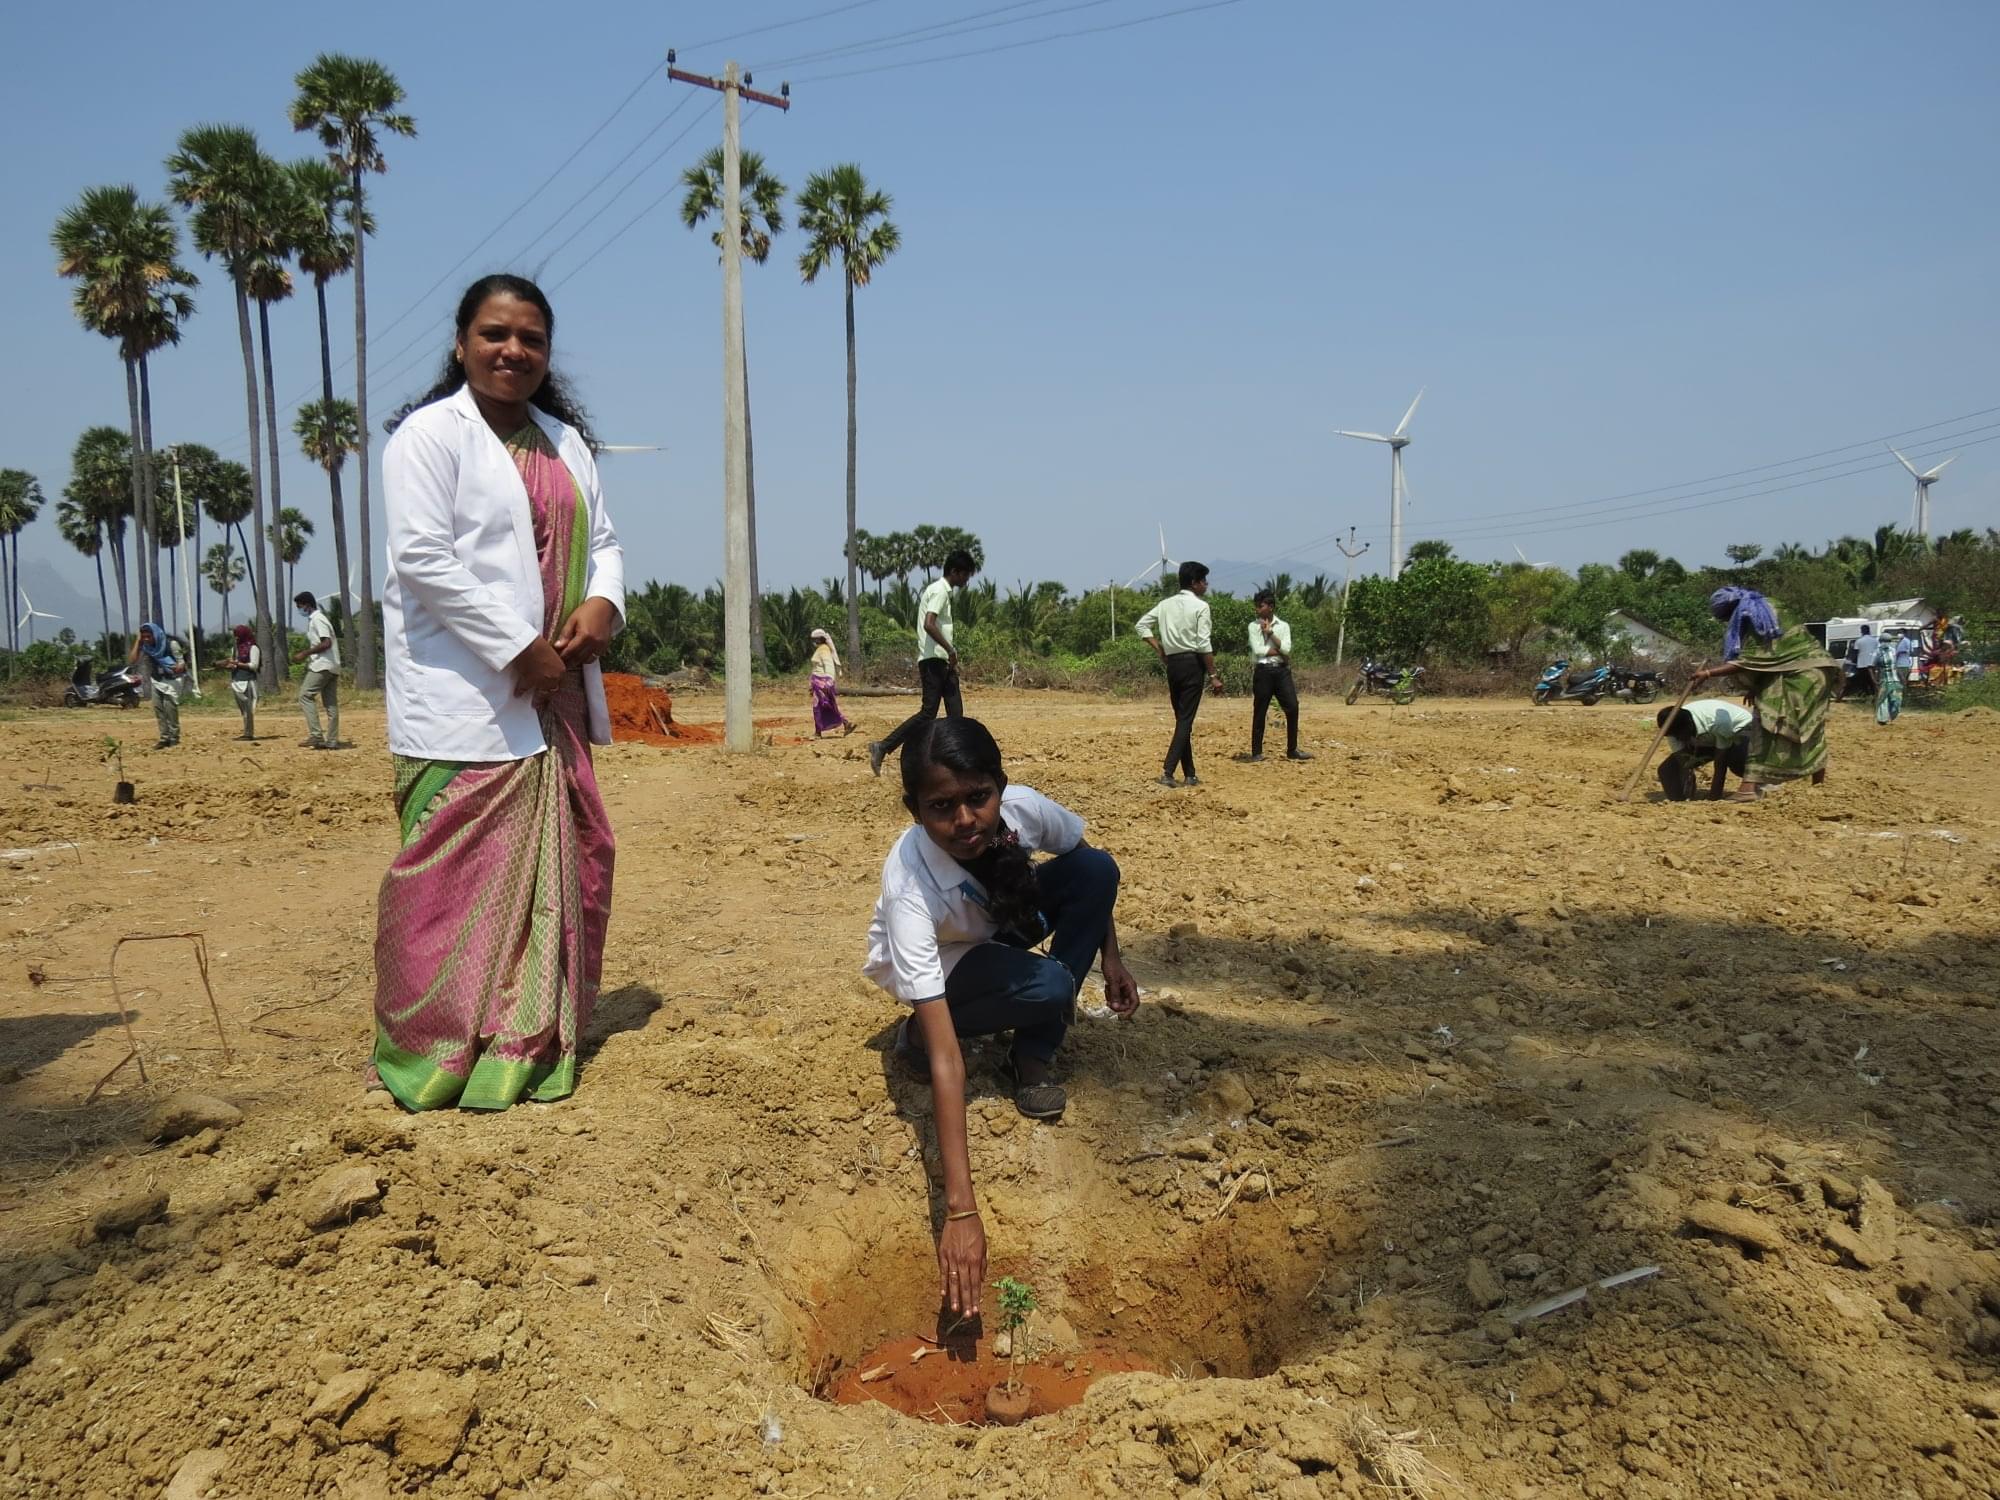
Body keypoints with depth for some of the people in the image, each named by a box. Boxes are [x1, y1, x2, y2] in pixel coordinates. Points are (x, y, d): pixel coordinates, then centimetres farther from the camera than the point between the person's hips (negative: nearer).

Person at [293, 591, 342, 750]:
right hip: (332, 667, 10)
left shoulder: (317, 619, -10)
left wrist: (305, 653, -17)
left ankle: (316, 736, -17)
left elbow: (326, 643, -21)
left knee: (305, 695, -10)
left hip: (322, 665, -10)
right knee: (331, 703, 6)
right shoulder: (313, 619, 21)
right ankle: (332, 741, 6)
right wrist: (303, 651, 18)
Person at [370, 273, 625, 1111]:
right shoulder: (429, 433, -4)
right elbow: (422, 557, -14)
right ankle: (433, 1057, 8)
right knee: (458, 877, -5)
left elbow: (601, 539, 18)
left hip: (552, 697, 7)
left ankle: (530, 1043, 22)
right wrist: (519, 648, -17)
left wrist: (603, 601, -5)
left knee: (564, 864, 9)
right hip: (463, 696, -7)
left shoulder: (565, 441, 18)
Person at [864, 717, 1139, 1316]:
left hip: (1004, 925, 5)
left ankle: (1032, 1058, -11)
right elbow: (946, 1060, -45)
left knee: (1097, 867, -22)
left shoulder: (1022, 808, -32)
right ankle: (916, 1034, -5)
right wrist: (960, 1211, -49)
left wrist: (1112, 958, -6)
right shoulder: (911, 889, -42)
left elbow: (1088, 872, -4)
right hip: (941, 965, -5)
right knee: (1050, 986, -33)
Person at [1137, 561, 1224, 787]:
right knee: (1186, 720, -6)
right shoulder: (1200, 606, -7)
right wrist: (1213, 675, -9)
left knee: (1181, 718, 11)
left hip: (1172, 663, 6)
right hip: (1192, 663, -6)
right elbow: (1204, 644, -13)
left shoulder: (1166, 603, 11)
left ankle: (1190, 775, 14)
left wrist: (1159, 649, 10)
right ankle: (1168, 772, -17)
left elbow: (1142, 625, 9)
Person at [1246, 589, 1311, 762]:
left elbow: (1286, 649, -6)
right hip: (1263, 671, -2)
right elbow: (1258, 650, -10)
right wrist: (1278, 651, -7)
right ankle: (1257, 752, 10)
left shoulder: (1283, 626, 8)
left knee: (1292, 708, -3)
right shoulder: (1254, 626, 3)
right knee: (1260, 712, 1)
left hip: (1282, 671, 2)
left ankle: (1292, 750, 7)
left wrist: (1270, 632, -7)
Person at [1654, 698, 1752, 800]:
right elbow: (1684, 765, -25)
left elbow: (1721, 763, -34)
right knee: (1667, 768, -13)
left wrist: (1713, 797, -32)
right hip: (1708, 742, 5)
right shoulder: (1675, 730, -26)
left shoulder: (1718, 721, -41)